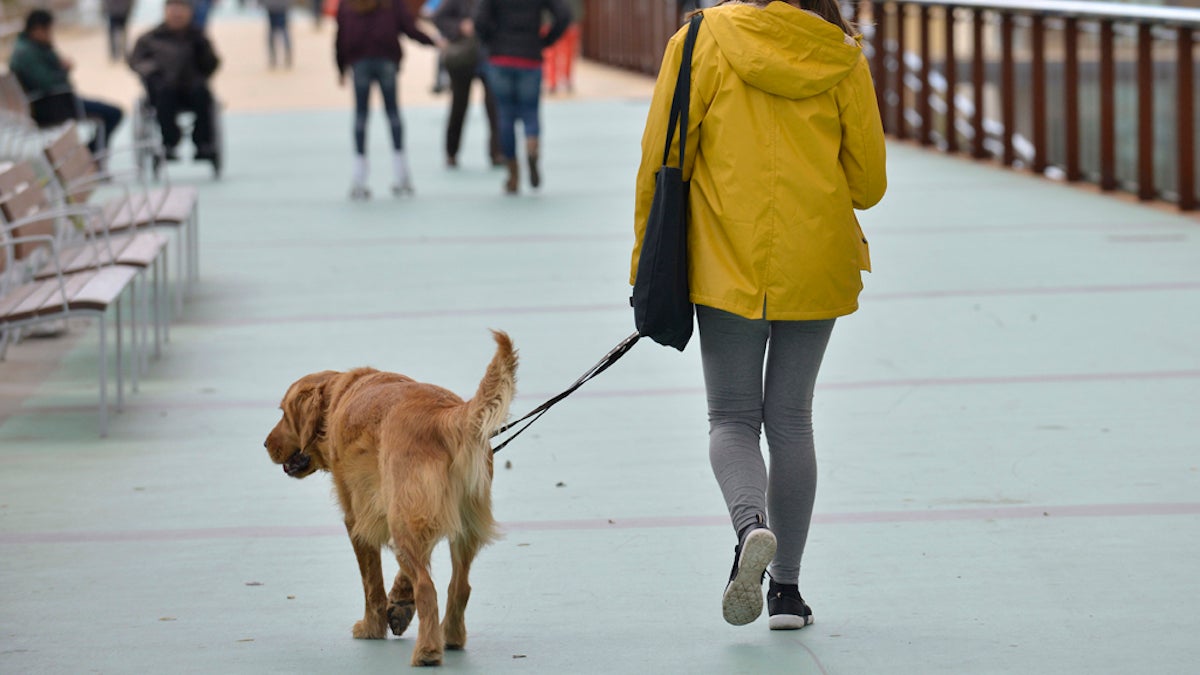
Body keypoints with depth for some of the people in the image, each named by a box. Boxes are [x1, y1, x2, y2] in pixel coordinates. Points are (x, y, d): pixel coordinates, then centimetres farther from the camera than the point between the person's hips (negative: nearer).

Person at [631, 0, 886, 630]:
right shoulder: (842, 56, 0)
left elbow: (661, 158, -5)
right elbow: (868, 182, 3)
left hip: (727, 269, -2)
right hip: (815, 269, 2)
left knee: (732, 418, 8)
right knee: (790, 421, 13)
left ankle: (750, 524, -22)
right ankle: (787, 588, 15)